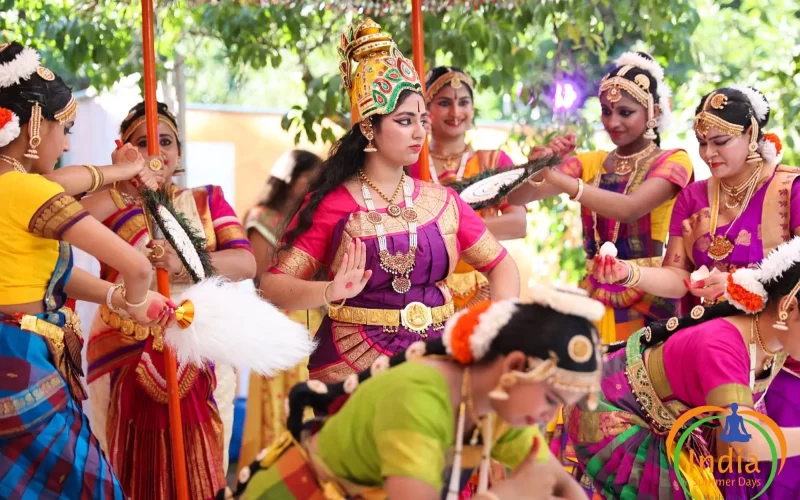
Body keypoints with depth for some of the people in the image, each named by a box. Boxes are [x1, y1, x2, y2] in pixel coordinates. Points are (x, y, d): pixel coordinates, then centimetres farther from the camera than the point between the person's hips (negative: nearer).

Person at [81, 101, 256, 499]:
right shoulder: (109, 204, 5)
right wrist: (122, 180, -18)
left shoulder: (207, 201, 9)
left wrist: (186, 263, -22)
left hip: (197, 360, 1)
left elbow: (247, 262, -6)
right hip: (124, 360, -1)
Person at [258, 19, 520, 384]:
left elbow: (501, 265, 14)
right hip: (353, 371, -3)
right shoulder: (332, 204, -4)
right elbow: (272, 285, -9)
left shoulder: (442, 201, 7)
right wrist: (329, 293, -27)